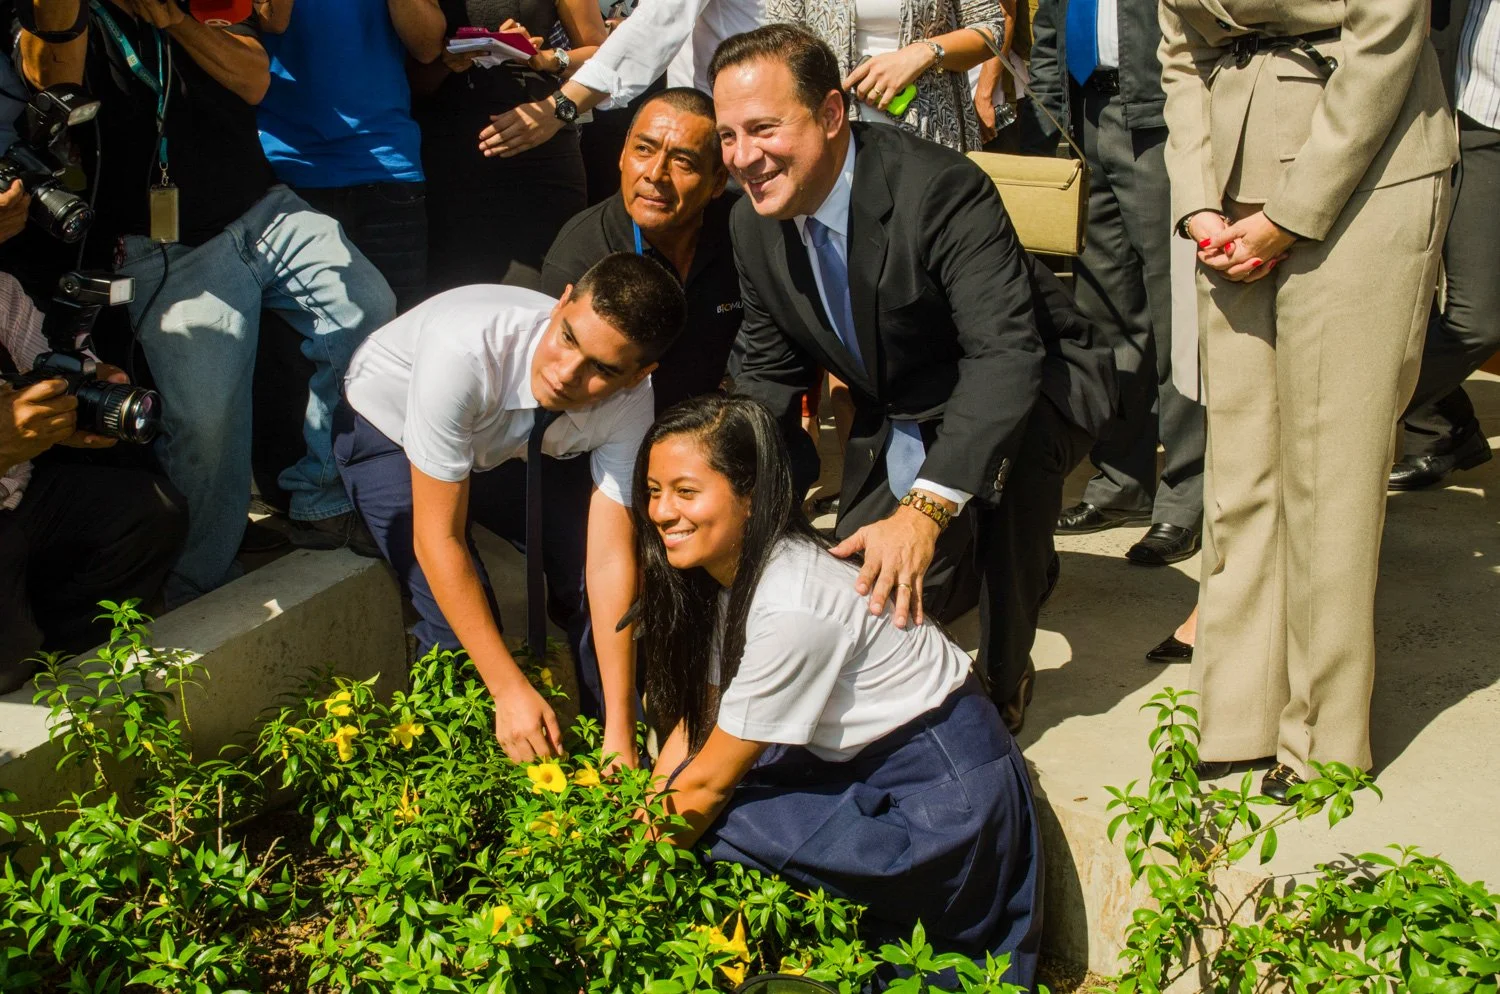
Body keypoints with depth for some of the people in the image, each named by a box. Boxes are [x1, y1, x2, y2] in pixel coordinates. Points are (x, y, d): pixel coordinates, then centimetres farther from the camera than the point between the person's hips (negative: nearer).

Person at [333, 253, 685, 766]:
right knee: (459, 628, -20)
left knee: (588, 583, -8)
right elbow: (438, 539, -36)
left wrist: (620, 734, -28)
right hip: (388, 431, -4)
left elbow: (610, 558, -25)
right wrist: (510, 690, -36)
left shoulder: (630, 401, -29)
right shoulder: (464, 351, -43)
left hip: (507, 444, 4)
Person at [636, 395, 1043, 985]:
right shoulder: (728, 568, -3)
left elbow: (709, 780, -20)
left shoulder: (792, 606, -29)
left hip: (941, 793, -8)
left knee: (716, 827, -18)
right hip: (859, 755, 9)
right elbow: (698, 717, 4)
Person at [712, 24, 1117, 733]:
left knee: (1007, 439, -39)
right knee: (863, 593, 0)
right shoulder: (753, 223, -9)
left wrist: (925, 509, -52)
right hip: (896, 423, 7)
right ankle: (1019, 562, 31)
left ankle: (1004, 677, -16)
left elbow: (1006, 353, -41)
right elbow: (770, 374, 4)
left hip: (1029, 389, -6)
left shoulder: (941, 190, -32)